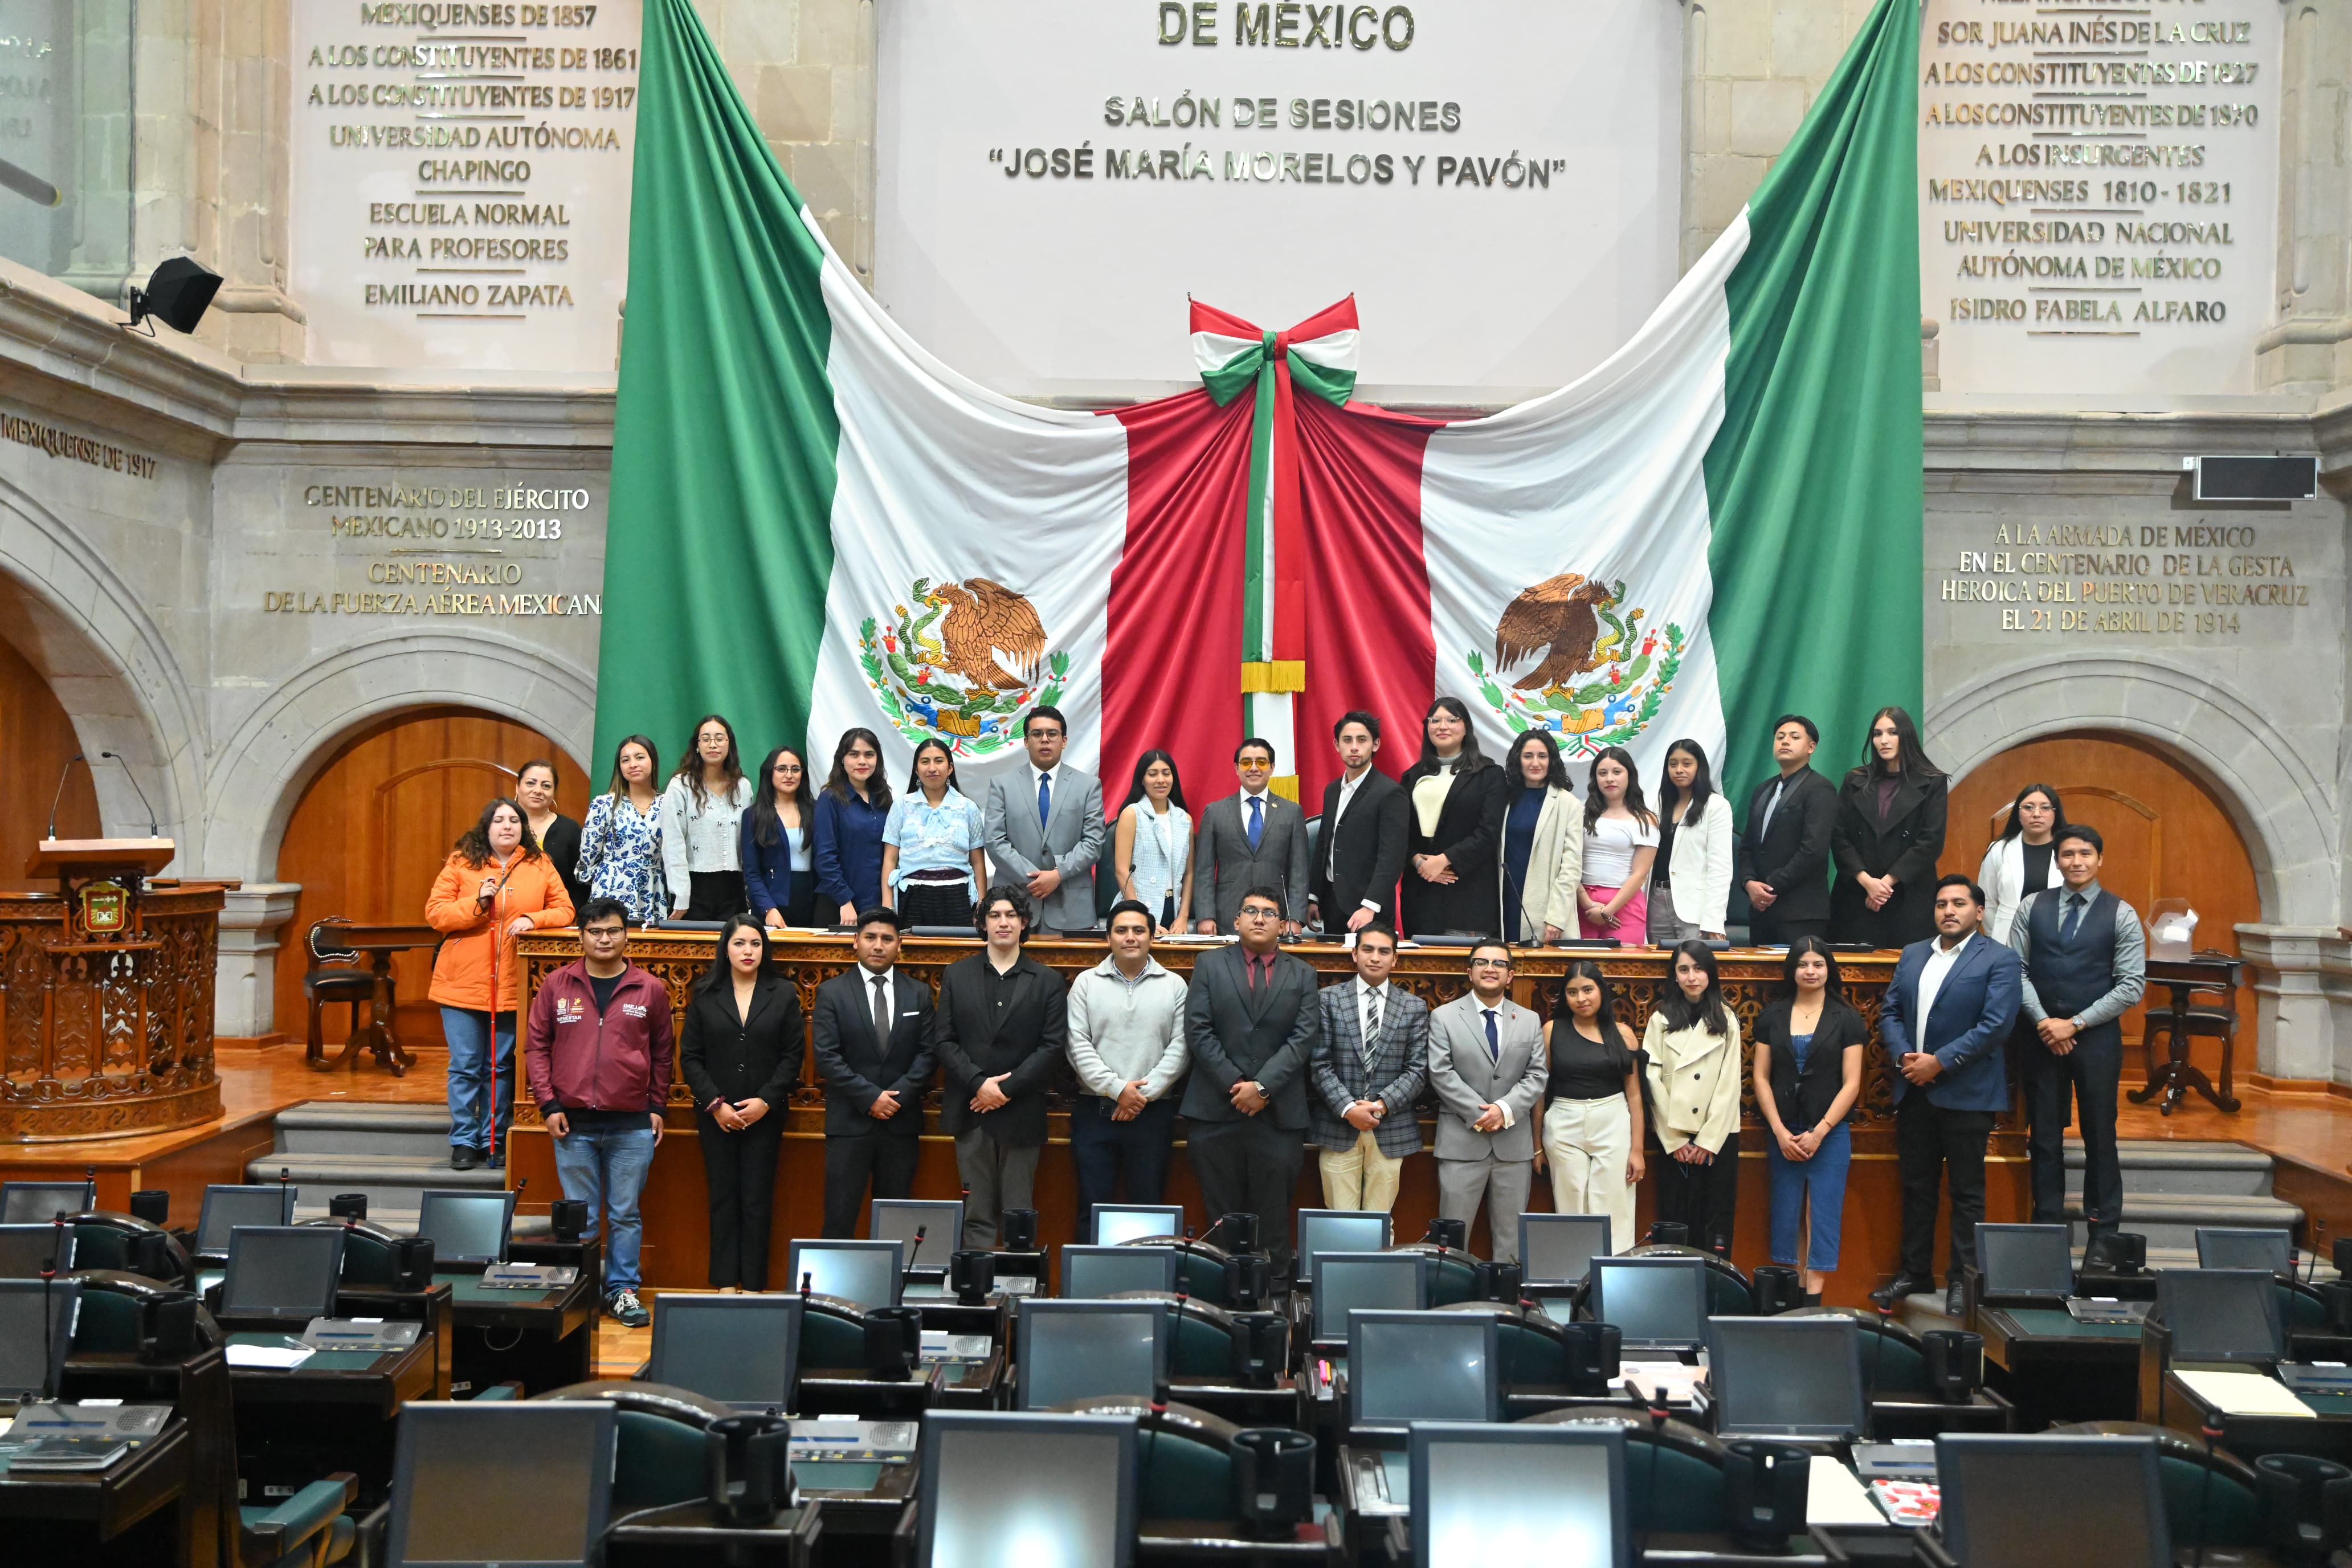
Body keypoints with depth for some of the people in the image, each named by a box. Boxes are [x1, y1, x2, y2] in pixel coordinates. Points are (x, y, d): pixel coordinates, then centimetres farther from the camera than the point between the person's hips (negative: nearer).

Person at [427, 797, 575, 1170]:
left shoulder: (541, 866, 6)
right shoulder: (460, 863, 2)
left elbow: (564, 910, 4)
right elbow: (434, 913, -2)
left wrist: (533, 919, -14)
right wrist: (477, 902, -15)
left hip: (513, 985, 1)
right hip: (463, 982, -1)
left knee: (501, 1067, 8)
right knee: (465, 1066, 2)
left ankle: (495, 1139, 17)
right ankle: (464, 1142, 11)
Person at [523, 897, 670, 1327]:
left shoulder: (650, 990, 3)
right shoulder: (557, 985, 3)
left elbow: (662, 1054, 9)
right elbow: (537, 1046, 5)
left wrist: (657, 1107, 5)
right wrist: (548, 1104, -2)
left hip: (632, 1125, 0)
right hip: (573, 1123, 0)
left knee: (626, 1215, 6)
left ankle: (622, 1290, 18)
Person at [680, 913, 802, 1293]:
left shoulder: (783, 994, 3)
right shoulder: (705, 995, 4)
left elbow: (792, 1056, 1)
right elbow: (690, 1057, 2)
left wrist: (766, 1101, -10)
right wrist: (715, 1103, -8)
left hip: (765, 1115, -1)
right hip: (716, 1115, 1)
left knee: (758, 1200, 1)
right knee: (723, 1197, 5)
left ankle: (753, 1285, 6)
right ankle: (725, 1283, 11)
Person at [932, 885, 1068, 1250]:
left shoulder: (1048, 982, 5)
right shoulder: (957, 975, 9)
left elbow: (1053, 1045, -3)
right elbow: (943, 1041, 3)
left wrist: (1007, 1089, -11)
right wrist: (979, 1084, -10)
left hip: (1022, 1113, -1)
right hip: (971, 1111, 1)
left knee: (1018, 1214, 3)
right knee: (976, 1213, 5)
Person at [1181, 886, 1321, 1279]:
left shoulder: (1302, 974, 10)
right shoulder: (1209, 965, 9)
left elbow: (1304, 1038, -1)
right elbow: (1198, 1030, -1)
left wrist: (1262, 1087, -12)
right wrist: (1235, 1084, -9)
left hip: (1279, 1112, 0)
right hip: (1216, 1110, 0)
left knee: (1273, 1216, 4)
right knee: (1222, 1214, 5)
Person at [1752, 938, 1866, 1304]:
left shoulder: (1846, 1019, 1)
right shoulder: (1772, 1016, 6)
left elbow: (1851, 1084, -3)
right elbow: (1761, 1078, 4)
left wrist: (1820, 1132, -10)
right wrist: (1780, 1132, -6)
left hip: (1830, 1133, -2)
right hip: (1782, 1133, 2)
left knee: (1823, 1215, -2)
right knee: (1786, 1215, 4)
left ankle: (1813, 1296, 3)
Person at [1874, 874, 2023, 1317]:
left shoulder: (1999, 961, -5)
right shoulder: (1912, 955, 13)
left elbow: (1996, 1024, -15)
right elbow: (1890, 1012, 10)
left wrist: (1939, 1062, -17)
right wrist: (1903, 1056, -8)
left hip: (1966, 1094, -5)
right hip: (1914, 1092, 6)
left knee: (1967, 1191, 3)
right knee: (1916, 1185, 12)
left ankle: (1964, 1280, 12)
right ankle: (1915, 1272, 22)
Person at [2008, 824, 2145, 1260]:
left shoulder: (2121, 915, -1)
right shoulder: (2033, 907, 5)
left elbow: (2132, 985, -5)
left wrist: (2075, 1024, -11)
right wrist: (2043, 1021, -9)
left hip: (2097, 1037, -2)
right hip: (2042, 1035, 2)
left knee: (2099, 1135, 4)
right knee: (2044, 1137, 7)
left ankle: (2103, 1235, 12)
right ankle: (2046, 1228, 15)